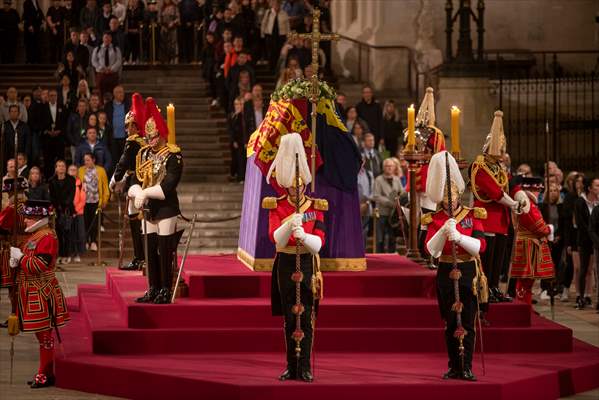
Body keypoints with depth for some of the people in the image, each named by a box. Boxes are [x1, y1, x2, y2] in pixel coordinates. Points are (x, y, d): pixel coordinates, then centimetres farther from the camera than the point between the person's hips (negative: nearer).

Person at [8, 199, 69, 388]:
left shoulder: (47, 238, -15)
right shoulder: (33, 236, 15)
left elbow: (39, 265, -23)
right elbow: (28, 262, 22)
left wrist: (19, 257, -13)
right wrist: (16, 261, 1)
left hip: (41, 293, -10)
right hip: (33, 293, 10)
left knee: (44, 334, -4)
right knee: (42, 333, 14)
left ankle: (45, 375, 1)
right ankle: (46, 373, 20)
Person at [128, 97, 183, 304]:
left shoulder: (173, 155, -10)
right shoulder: (143, 154, 11)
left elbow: (168, 186, -18)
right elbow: (136, 180, 8)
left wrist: (146, 192, -18)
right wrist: (137, 194, -13)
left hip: (166, 209, -7)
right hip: (148, 210, 7)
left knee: (165, 251, -4)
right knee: (150, 251, 9)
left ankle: (166, 291, 1)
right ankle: (153, 289, 16)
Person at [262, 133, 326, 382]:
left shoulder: (316, 207, 0)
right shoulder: (276, 207, 0)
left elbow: (319, 243, -8)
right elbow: (276, 238, -13)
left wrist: (304, 236, -27)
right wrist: (290, 224, -30)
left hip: (307, 264, 0)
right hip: (285, 265, 1)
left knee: (306, 317, -2)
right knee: (289, 318, 6)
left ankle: (304, 368, 2)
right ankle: (291, 367, 13)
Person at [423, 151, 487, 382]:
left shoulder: (472, 216, 2)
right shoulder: (435, 220, 3)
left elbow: (480, 246, -9)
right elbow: (432, 250, -9)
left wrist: (459, 237, -24)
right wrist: (444, 231, -24)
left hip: (468, 272, -1)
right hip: (446, 273, 1)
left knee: (467, 323, -2)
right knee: (451, 323, 6)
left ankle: (466, 367, 1)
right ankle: (454, 367, 13)